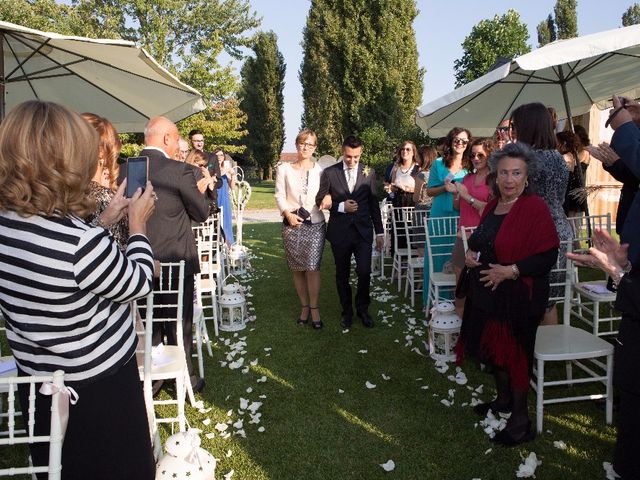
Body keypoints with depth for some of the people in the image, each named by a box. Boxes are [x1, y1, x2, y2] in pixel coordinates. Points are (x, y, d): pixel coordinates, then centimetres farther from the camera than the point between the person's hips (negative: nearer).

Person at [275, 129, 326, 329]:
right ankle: (304, 306, 21)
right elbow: (279, 195, 2)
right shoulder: (284, 168, 4)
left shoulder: (320, 170, 4)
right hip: (292, 224, 1)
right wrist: (288, 214, -11)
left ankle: (314, 308, 6)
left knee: (312, 267, -8)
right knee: (297, 268, 7)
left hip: (315, 224, -1)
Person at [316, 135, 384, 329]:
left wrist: (379, 232, 8)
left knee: (364, 272, -6)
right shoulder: (329, 173, -1)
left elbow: (374, 204, 8)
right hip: (339, 231, 0)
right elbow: (320, 200, 2)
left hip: (363, 231, 0)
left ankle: (362, 309, 19)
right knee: (342, 275, 10)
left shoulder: (369, 173, 4)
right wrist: (341, 207, -15)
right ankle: (347, 311, 28)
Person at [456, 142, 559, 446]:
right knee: (492, 347, 18)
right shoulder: (492, 206, 7)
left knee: (514, 353, 4)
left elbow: (548, 256, -18)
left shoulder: (535, 208, -15)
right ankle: (503, 399, 40)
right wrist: (470, 254, -1)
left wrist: (511, 271, -26)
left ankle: (520, 418, 22)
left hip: (518, 297, -7)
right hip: (487, 294, 7)